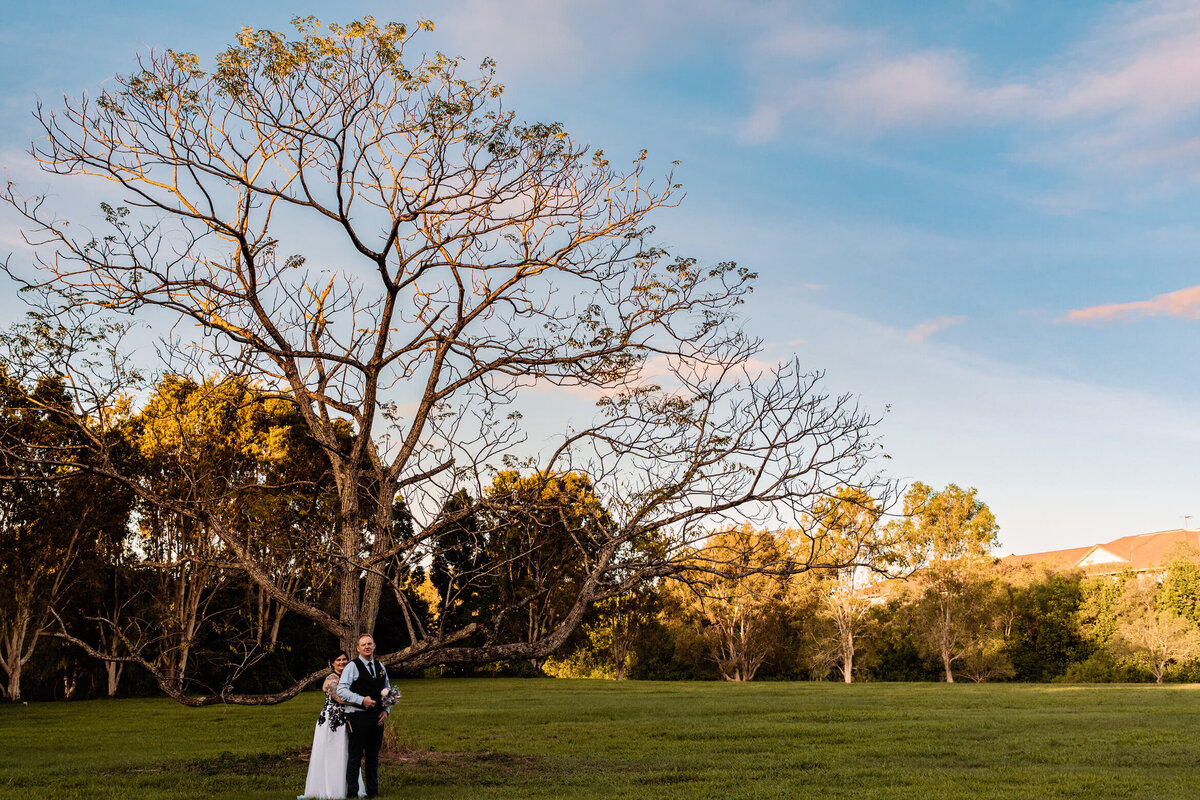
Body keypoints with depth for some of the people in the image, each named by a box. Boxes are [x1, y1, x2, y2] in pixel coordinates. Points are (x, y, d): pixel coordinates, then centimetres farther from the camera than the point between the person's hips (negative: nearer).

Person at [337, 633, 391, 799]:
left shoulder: (381, 667, 14)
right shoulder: (352, 667, -5)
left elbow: (387, 691, 21)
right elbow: (341, 690, -13)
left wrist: (386, 710, 6)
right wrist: (362, 700, -21)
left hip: (377, 717, 6)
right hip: (358, 716, -6)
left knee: (373, 755, 12)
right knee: (356, 755, -3)